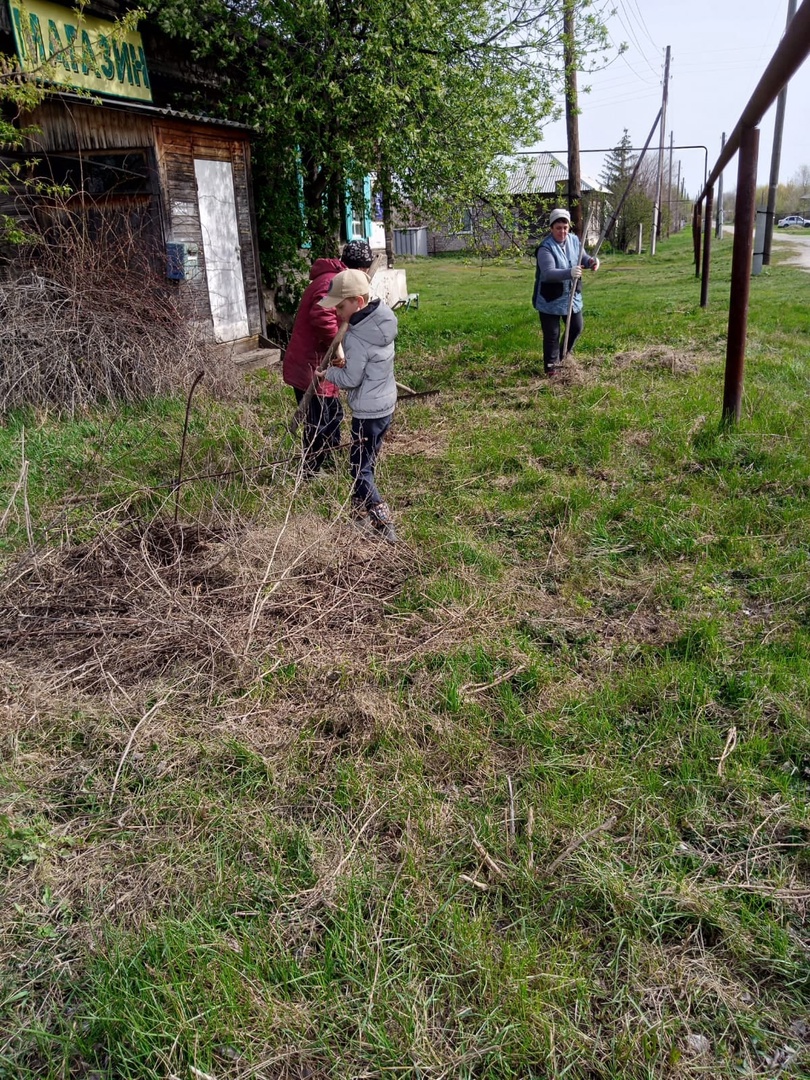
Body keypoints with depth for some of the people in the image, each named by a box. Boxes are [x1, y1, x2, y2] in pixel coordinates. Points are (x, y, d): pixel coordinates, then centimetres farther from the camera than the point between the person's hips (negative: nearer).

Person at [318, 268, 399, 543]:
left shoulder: (357, 337, -23)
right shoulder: (382, 320, 3)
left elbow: (351, 379, -17)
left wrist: (328, 372, -1)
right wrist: (347, 362, 6)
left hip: (368, 412, -9)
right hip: (386, 405, 9)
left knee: (360, 471, -1)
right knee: (366, 463, 21)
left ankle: (385, 526, -5)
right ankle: (361, 513, 35)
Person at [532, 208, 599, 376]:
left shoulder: (574, 240, -1)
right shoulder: (545, 248, -22)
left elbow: (582, 258, 9)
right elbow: (548, 273, -34)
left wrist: (591, 261, -17)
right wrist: (569, 273, -49)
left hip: (572, 296, 7)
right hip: (550, 299, -7)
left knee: (576, 327, 18)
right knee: (552, 334, 2)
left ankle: (562, 355, 40)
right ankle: (550, 365, 19)